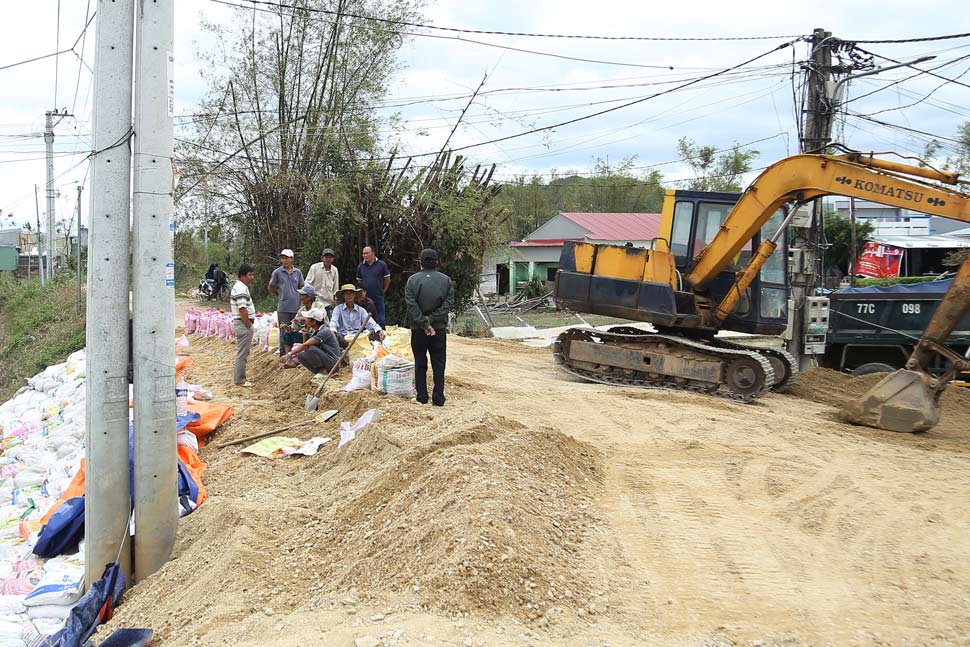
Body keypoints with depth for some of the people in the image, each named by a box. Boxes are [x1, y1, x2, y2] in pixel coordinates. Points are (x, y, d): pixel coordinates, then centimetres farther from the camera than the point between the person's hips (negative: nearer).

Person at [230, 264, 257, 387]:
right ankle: (239, 380, 0)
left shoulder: (240, 287, 16)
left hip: (243, 324, 11)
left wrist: (249, 324, 17)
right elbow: (242, 309, -23)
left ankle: (240, 377, 26)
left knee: (243, 353, 18)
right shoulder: (241, 289, -18)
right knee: (242, 353, -5)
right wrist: (249, 325, -17)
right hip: (243, 324, -11)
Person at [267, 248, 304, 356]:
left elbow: (301, 288, 16)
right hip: (283, 308, -2)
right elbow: (270, 287, 11)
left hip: (296, 307, 3)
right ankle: (283, 354, 8)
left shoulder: (297, 272, 7)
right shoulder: (277, 272, 0)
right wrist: (280, 295, 11)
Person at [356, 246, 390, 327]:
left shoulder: (381, 264, -2)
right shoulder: (361, 266, 5)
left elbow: (387, 279, 6)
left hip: (379, 297, -3)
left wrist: (383, 291, 6)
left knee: (381, 319, 0)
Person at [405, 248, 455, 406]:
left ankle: (422, 396, 11)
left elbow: (411, 305, -12)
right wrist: (431, 319, -11)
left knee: (420, 363, 9)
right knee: (438, 364, 6)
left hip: (418, 328, 0)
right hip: (440, 328, 0)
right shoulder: (446, 280, 0)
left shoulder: (412, 280, -4)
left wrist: (424, 323, -12)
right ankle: (438, 398, 4)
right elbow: (449, 303, -8)